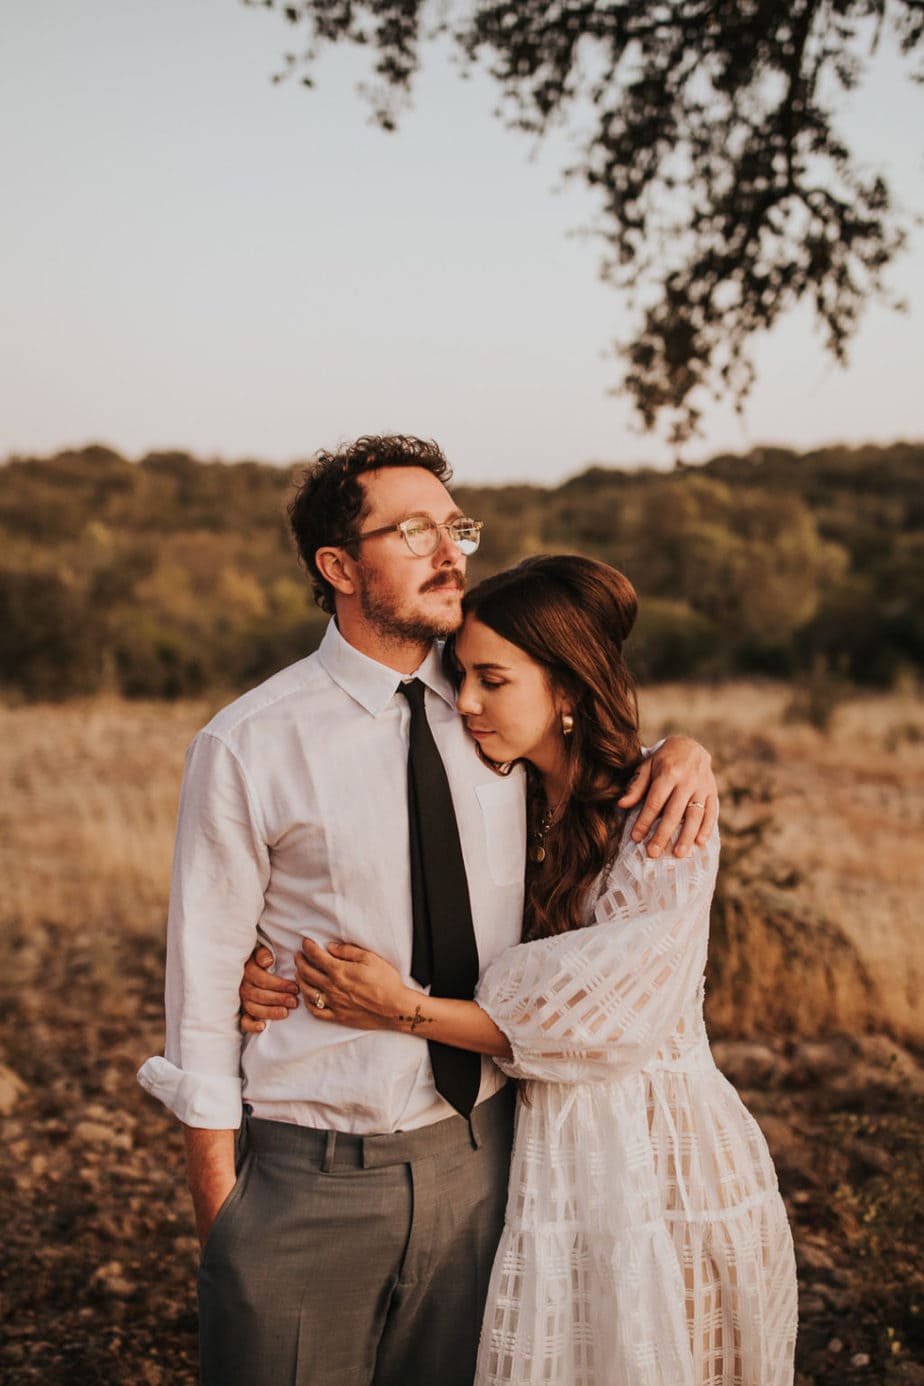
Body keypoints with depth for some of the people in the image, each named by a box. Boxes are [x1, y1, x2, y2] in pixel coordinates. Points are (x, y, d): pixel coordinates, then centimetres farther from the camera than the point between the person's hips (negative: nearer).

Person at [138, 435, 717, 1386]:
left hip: (478, 1157, 4)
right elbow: (202, 986, -7)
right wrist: (218, 1216, -6)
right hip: (309, 1174, -4)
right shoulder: (246, 748, -10)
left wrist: (680, 753, -2)